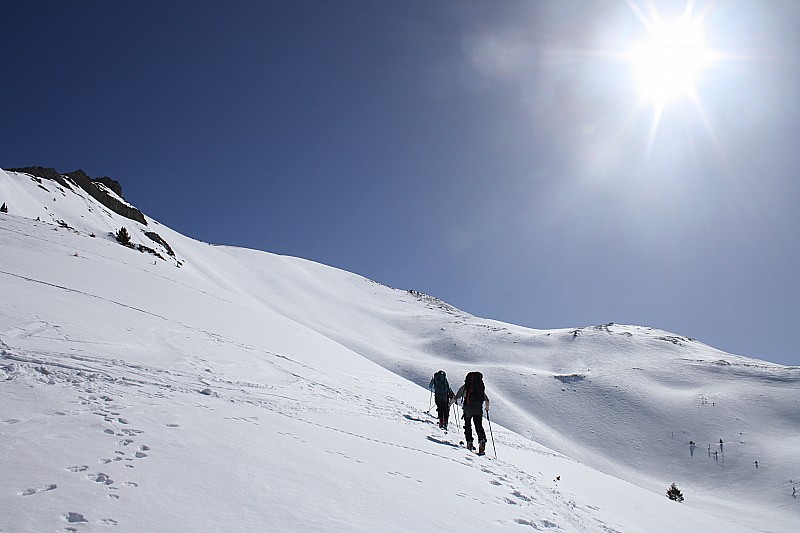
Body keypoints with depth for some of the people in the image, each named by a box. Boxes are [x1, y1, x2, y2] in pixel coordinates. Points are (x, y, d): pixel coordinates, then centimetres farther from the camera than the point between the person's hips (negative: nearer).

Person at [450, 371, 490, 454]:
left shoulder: (465, 387, 7)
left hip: (468, 407, -2)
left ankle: (469, 443, 5)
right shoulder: (481, 387, 15)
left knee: (467, 425, 13)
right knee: (479, 426, 4)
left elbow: (456, 397, 7)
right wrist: (487, 408, 39)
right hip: (478, 408, 2)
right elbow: (486, 399, 21)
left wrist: (450, 403, 24)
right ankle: (482, 440, -18)